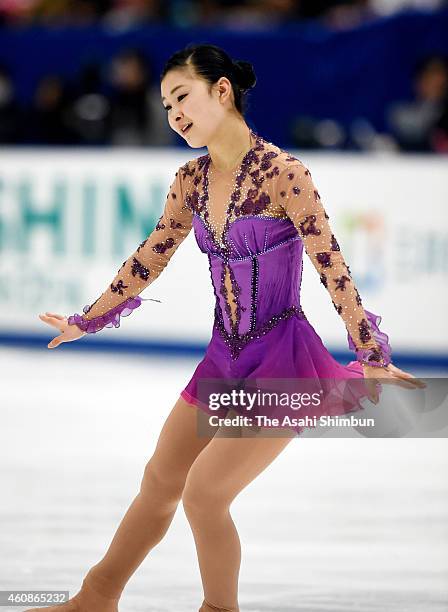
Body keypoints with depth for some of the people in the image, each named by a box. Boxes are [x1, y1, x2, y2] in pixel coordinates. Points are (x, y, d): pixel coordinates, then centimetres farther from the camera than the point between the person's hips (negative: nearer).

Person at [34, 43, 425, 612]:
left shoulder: (282, 174, -18)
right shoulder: (192, 179, 3)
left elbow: (332, 267, -17)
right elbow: (149, 259, 15)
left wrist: (372, 357, -17)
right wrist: (85, 321, 23)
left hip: (281, 361, -7)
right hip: (224, 358, 7)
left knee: (203, 492, -11)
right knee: (159, 481, 15)